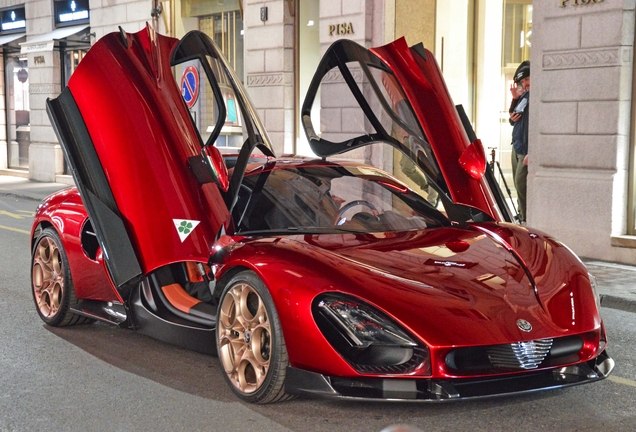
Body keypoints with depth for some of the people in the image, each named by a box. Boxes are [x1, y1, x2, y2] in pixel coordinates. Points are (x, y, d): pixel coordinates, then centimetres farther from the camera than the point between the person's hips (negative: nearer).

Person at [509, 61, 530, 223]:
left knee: (521, 184, -10)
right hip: (517, 146, 9)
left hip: (527, 149, -9)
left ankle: (526, 220, -3)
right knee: (518, 185, 14)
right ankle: (522, 216, 24)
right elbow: (513, 120, 22)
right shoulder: (524, 96, 14)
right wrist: (514, 99, 5)